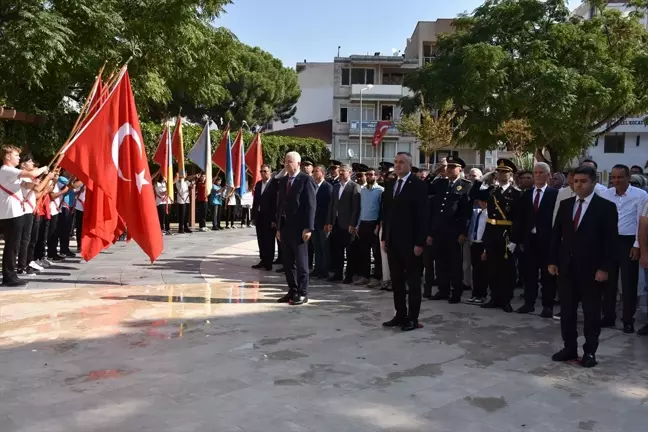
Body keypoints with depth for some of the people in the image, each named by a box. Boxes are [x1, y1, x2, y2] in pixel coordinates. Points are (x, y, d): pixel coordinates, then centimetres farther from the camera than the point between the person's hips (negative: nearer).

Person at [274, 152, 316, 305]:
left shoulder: (306, 180, -6)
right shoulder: (282, 181, 15)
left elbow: (311, 205, -11)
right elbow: (279, 205, 16)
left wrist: (308, 228, -17)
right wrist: (278, 227, 12)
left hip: (298, 227, -7)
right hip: (284, 226, 7)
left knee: (301, 262, 0)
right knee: (288, 262, 11)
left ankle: (302, 294, 8)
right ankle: (292, 291, 20)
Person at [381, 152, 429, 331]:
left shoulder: (418, 186, -8)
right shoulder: (390, 186, 13)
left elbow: (423, 216, -12)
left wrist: (420, 242, -16)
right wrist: (384, 237, 11)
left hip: (410, 242, -7)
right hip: (393, 241, 7)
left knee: (413, 281, 3)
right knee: (396, 280, 11)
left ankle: (413, 318, 10)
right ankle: (400, 314, 21)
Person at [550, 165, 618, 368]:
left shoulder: (606, 207, -4)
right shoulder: (565, 205, 9)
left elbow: (610, 240, -8)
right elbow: (556, 234, 10)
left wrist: (604, 268, -13)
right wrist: (553, 261, 4)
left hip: (591, 269, -4)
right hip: (566, 266, 4)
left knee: (591, 311, 6)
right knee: (567, 310, 9)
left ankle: (590, 352, 17)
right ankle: (570, 348, 20)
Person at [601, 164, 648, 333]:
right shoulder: (606, 194, 3)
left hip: (628, 242, -3)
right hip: (609, 241, 4)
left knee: (629, 283, 4)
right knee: (608, 281, 11)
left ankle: (628, 320, 15)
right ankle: (608, 316, 22)